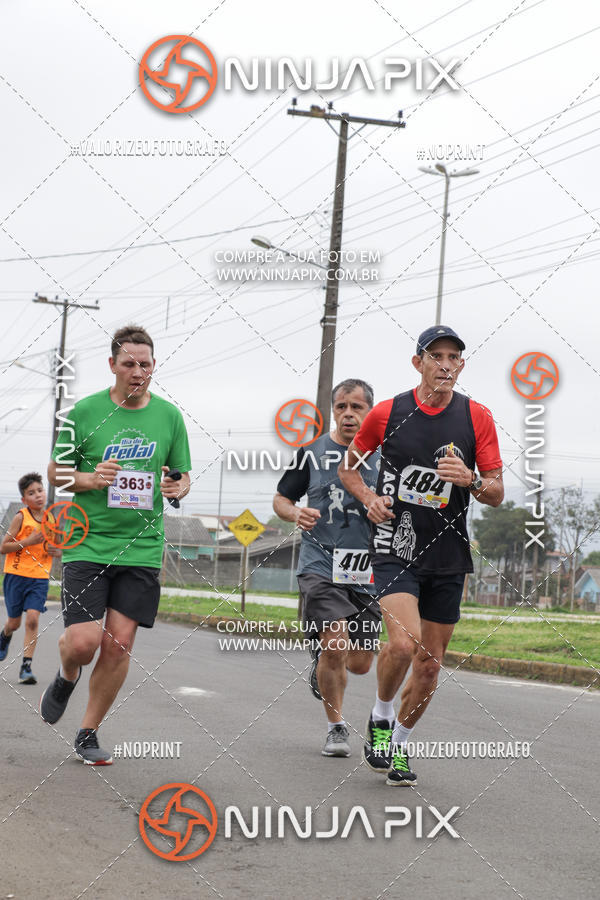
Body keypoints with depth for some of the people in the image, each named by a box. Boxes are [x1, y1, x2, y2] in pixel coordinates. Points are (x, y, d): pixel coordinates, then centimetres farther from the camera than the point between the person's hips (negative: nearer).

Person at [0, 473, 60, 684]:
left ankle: (26, 667, -10)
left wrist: (57, 551, -3)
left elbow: (56, 546, 21)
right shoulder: (21, 517, -8)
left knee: (33, 619, -14)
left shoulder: (51, 519, 5)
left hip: (40, 578, 2)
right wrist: (28, 541, -20)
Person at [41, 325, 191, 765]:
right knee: (83, 641, -11)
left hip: (142, 546, 2)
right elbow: (56, 471, 4)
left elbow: (183, 475, 14)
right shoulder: (85, 411, -2)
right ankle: (66, 678, 26)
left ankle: (88, 733, 14)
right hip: (88, 542, -2)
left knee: (119, 644, -2)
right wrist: (91, 480, -16)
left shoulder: (169, 415, 5)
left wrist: (177, 487, -9)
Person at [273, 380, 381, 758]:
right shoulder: (313, 453, 3)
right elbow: (281, 499, 12)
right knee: (335, 646, -19)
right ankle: (337, 728, 0)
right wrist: (295, 514, -10)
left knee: (360, 663, 5)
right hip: (321, 566, -2)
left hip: (366, 573, 2)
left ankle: (322, 662, 40)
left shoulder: (385, 457, 6)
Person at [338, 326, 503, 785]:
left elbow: (497, 494, 2)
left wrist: (470, 479, -19)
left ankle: (399, 744, 29)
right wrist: (369, 498, -5)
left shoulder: (478, 417, 0)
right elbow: (348, 466, 14)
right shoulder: (388, 413, -1)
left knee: (429, 666, 7)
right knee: (403, 642, -23)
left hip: (448, 558, 2)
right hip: (396, 549, -2)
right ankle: (380, 717, 5)